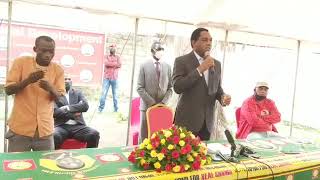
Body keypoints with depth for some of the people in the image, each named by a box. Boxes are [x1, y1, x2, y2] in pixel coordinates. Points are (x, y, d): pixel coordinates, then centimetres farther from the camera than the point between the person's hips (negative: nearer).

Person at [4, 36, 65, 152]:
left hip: (45, 129, 2)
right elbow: (8, 90, -4)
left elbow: (59, 97, 2)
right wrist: (28, 80, -21)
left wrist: (51, 88, -20)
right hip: (20, 127, -1)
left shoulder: (58, 69, 2)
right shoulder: (21, 62, -3)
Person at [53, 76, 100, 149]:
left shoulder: (78, 93, 19)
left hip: (78, 125, 2)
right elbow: (55, 111, -5)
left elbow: (85, 106, 1)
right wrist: (73, 115, -7)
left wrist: (67, 108, -6)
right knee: (54, 136, -36)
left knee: (94, 134, -25)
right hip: (61, 126, -2)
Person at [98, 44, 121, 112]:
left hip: (114, 78, 0)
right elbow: (106, 63, -9)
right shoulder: (107, 57, 11)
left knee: (115, 93, 4)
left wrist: (110, 64, -6)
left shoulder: (117, 57, 12)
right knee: (104, 93, -6)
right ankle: (101, 107, -2)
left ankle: (115, 109, 10)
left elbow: (119, 65, -6)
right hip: (106, 77, 0)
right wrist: (115, 64, -6)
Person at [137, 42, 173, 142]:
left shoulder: (167, 66, 9)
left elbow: (170, 88, 9)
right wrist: (152, 103, -10)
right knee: (144, 136, 2)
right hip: (147, 106, -2)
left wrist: (163, 102, -6)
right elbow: (140, 88, -3)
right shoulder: (144, 66, 2)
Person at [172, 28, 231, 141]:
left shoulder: (216, 64, 11)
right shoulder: (181, 61, -6)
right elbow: (177, 87, -18)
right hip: (187, 121, -5)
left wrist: (223, 97, -4)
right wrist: (199, 69, -20)